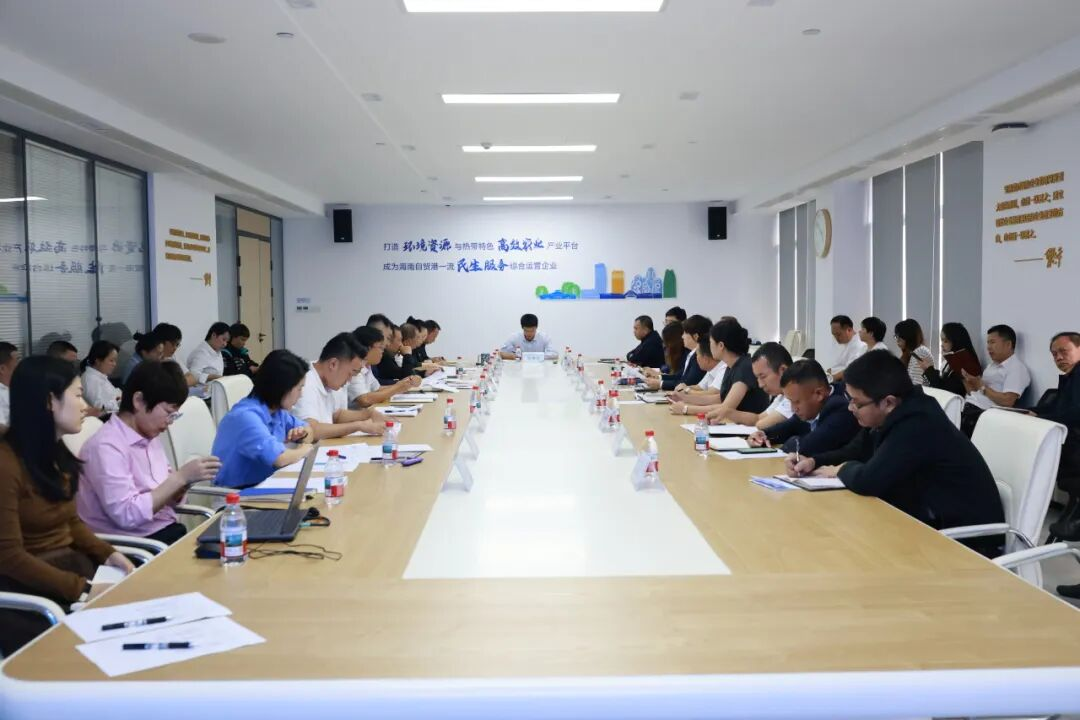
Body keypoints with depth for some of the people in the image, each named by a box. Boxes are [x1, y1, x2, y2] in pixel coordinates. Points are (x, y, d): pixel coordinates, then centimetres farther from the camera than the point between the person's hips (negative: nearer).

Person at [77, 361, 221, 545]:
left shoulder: (150, 438, 10)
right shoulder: (106, 446, -14)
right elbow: (127, 515, -21)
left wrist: (183, 481, -7)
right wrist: (181, 477, -20)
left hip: (169, 532, 8)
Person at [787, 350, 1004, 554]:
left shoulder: (919, 425, -28)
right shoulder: (890, 417, 0)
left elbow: (868, 481, -33)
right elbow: (854, 452, 15)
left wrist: (842, 470, -11)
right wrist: (813, 461, -4)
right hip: (931, 522, 8)